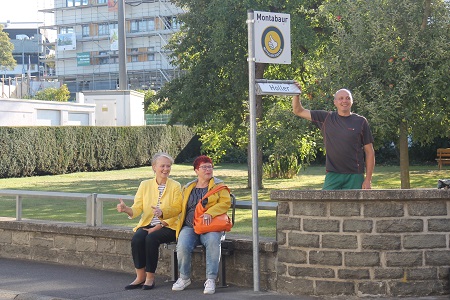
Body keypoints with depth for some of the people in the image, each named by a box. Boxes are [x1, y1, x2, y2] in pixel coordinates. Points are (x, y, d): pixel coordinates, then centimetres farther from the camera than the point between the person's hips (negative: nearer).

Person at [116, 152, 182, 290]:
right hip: (147, 225, 3)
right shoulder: (145, 185, 9)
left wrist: (159, 226, -17)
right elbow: (137, 209, 2)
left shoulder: (175, 186, 1)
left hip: (167, 227, -3)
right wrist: (126, 209, -22)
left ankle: (150, 277, -18)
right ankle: (140, 277, -15)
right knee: (136, 238, -28)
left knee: (151, 239, -32)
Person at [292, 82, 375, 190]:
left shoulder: (361, 122, 5)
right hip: (333, 175, 1)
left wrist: (368, 179, -2)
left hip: (355, 177, -1)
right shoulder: (326, 118, 9)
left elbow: (369, 152, 4)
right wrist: (296, 94, -5)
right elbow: (299, 111, 13)